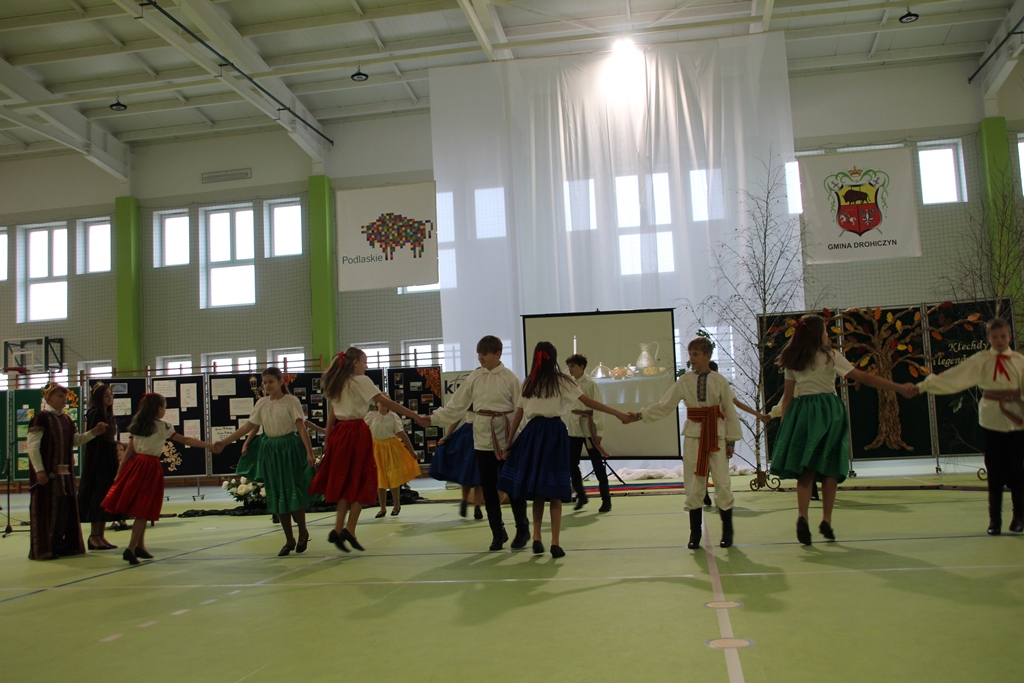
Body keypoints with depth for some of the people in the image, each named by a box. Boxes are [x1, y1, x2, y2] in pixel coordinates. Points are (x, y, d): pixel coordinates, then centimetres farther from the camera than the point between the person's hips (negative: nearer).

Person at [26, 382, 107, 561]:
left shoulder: (66, 420, 14)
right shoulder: (41, 418, -10)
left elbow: (76, 440, 19)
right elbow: (32, 445, -14)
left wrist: (93, 432, 4)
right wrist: (39, 470, -19)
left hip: (65, 472, 8)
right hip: (47, 472, -8)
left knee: (66, 507, 8)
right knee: (47, 507, -3)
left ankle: (60, 544, 18)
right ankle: (44, 548, 5)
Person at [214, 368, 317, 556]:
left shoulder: (291, 401, -6)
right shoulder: (261, 403, 8)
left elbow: (301, 427, -12)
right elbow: (249, 426, 9)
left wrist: (309, 451, -20)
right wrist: (224, 442, 5)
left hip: (289, 449, -5)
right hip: (269, 450, 5)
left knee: (293, 492, -5)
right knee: (276, 495, 7)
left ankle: (303, 533, 18)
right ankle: (289, 540, 18)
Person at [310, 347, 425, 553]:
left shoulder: (336, 383, 14)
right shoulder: (361, 381, -7)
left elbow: (331, 415, 13)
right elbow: (387, 402, -14)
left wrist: (328, 440, 15)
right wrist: (415, 416, -15)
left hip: (339, 433, 7)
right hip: (357, 433, -7)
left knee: (345, 481, 13)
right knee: (361, 480, 3)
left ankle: (338, 530, 9)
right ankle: (349, 530, -2)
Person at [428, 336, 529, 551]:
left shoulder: (509, 377, -6)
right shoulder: (475, 377, 4)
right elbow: (456, 405, 5)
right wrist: (433, 418, -3)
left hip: (506, 436, -3)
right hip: (483, 437, 4)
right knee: (488, 486, 8)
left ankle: (522, 529, 21)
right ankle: (497, 532, 22)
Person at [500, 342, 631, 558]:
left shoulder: (527, 383, 10)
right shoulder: (562, 381, 0)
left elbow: (518, 415, 7)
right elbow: (589, 402, -6)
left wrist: (509, 442, 10)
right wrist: (618, 413, -5)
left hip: (532, 432, 3)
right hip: (554, 432, -3)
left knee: (536, 488, 13)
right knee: (554, 490, 0)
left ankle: (537, 538, 11)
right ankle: (555, 543, -3)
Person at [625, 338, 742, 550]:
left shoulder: (720, 381, -1)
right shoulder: (684, 381, 2)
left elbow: (730, 412, 2)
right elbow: (663, 406, 4)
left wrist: (731, 440, 1)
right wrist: (639, 415, -4)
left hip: (716, 436, -1)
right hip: (693, 436, 2)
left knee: (722, 483, 0)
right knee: (694, 485, 4)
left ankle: (727, 532, 17)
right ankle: (695, 534, 16)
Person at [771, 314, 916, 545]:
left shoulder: (792, 360, 9)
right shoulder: (829, 355, -3)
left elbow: (788, 395, 9)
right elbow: (863, 377, -7)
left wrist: (785, 423, 13)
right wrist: (899, 388, -4)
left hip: (801, 412, 3)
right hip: (827, 411, -3)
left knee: (805, 469, 1)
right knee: (830, 469, 6)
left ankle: (802, 515, -18)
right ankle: (826, 521, 6)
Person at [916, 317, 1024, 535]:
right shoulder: (981, 360, 0)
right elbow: (951, 377, -6)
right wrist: (923, 385, -13)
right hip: (992, 420, -1)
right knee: (994, 472, 2)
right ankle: (994, 519, 12)